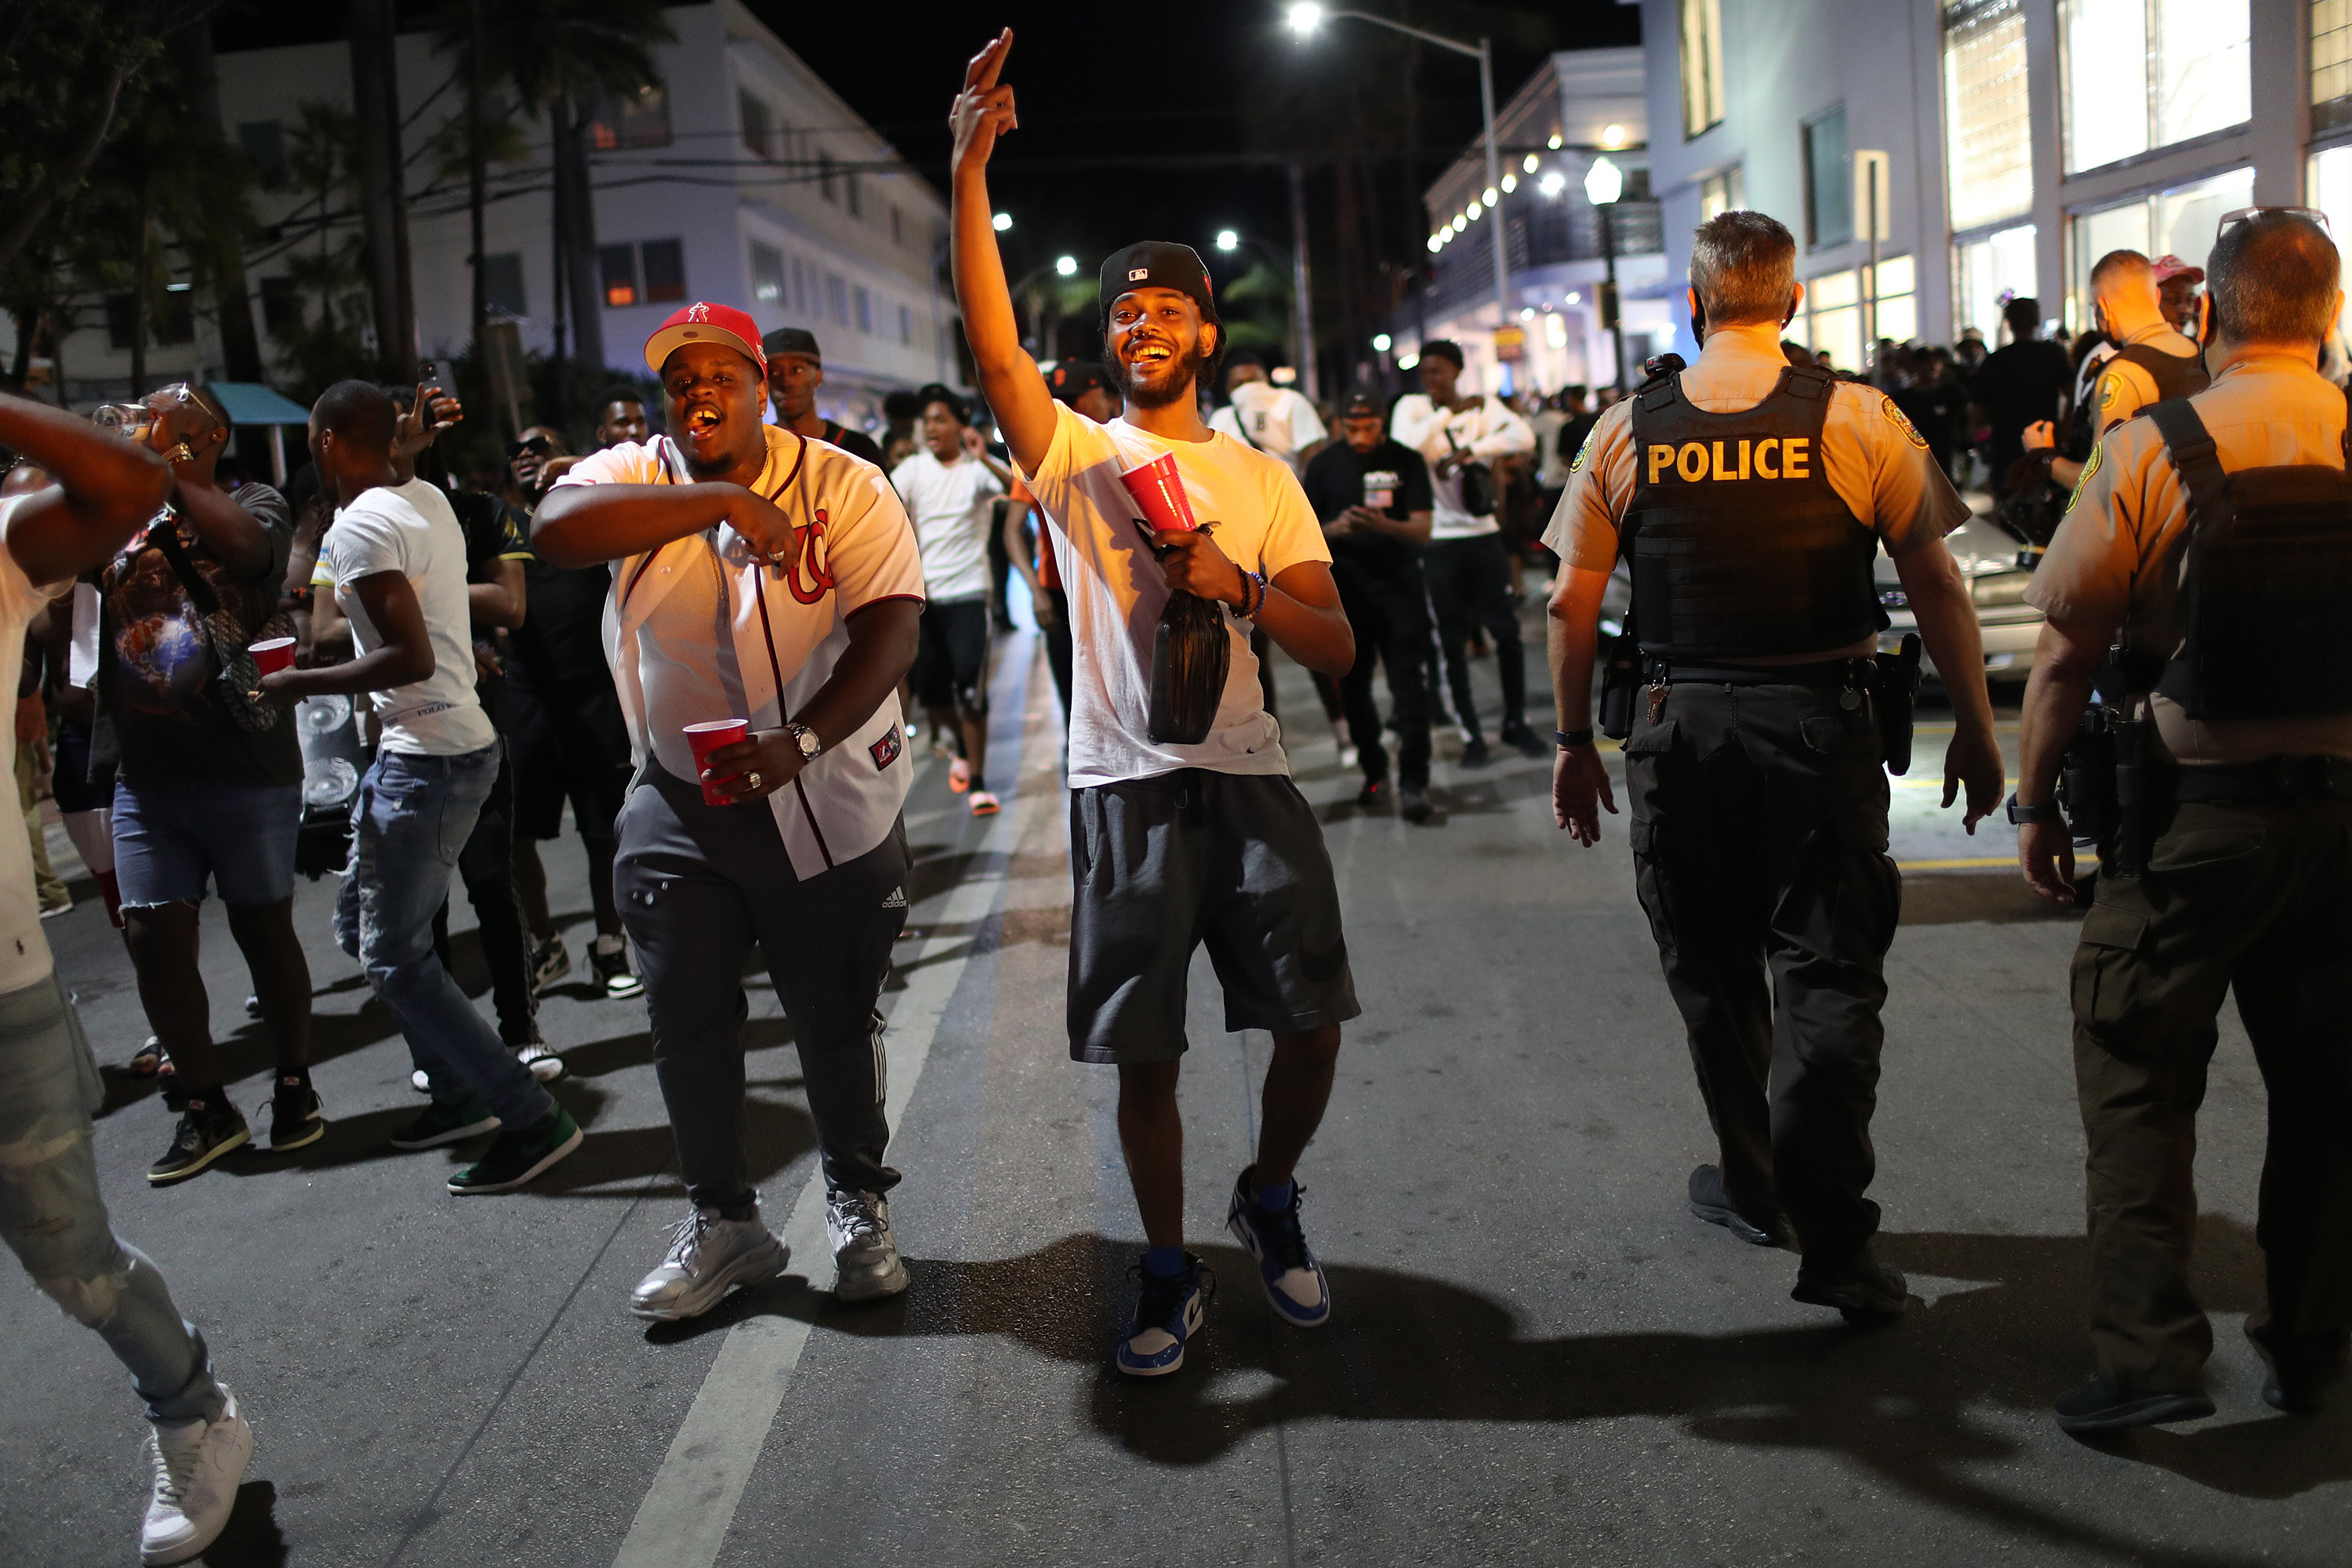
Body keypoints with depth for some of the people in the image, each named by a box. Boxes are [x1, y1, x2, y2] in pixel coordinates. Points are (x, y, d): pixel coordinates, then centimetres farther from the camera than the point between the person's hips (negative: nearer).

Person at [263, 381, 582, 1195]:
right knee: (360, 921, 20)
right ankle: (463, 1093, 26)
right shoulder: (428, 498, 10)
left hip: (427, 758, -10)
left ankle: (534, 1119, -1)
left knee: (395, 955, -4)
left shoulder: (361, 526, -16)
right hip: (455, 739, 10)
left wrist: (300, 683, -12)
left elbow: (411, 657, -23)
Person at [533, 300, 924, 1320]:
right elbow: (555, 530, -25)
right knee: (686, 1021, 8)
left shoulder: (847, 486, -6)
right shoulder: (631, 478, -2)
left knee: (838, 1018, 9)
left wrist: (803, 740, -30)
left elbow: (890, 631, -16)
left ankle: (858, 1204, 31)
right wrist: (718, 499, -31)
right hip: (680, 797, 2)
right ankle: (722, 1219, 28)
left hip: (829, 803, -2)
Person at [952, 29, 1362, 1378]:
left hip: (1251, 777, 2)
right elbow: (996, 349, -13)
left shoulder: (1264, 478, 11)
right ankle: (1172, 1274, 22)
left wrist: (1240, 586, -15)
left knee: (1313, 1017, 1)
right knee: (1144, 1052, 4)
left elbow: (1337, 649, 3)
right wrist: (970, 172, -22)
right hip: (1126, 786, -1)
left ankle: (1271, 1202, 30)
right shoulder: (1076, 453, 7)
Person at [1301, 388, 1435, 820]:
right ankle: (1374, 772, 22)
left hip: (1399, 585, -2)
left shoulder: (1407, 461, -1)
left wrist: (1382, 526, -27)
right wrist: (1334, 529, -16)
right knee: (1353, 685, 7)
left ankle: (1413, 781, -7)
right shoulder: (1323, 464, 4)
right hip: (1345, 588, 2)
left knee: (1408, 684, -9)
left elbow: (1422, 531, -7)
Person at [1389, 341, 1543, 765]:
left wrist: (1469, 450, -18)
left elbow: (1524, 437, -10)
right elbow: (1404, 446, -19)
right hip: (1436, 540, -1)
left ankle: (1516, 722, 16)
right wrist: (1451, 412, -15)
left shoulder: (1483, 405, 6)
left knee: (1507, 630, 0)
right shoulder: (1411, 407, 2)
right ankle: (1470, 734, 11)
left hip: (1483, 533, 1)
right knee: (1451, 642, 2)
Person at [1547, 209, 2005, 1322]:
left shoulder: (1627, 432, 0)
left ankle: (1751, 1188, 32)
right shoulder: (1858, 419, -3)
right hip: (1824, 724, -1)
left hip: (1682, 727, 2)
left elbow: (1571, 606, 2)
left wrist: (1574, 742, 12)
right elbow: (1935, 588, -3)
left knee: (1713, 973, 16)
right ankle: (1831, 1234, -1)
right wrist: (1974, 728, 7)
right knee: (1828, 970, 4)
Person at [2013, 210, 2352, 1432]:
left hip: (2196, 812, -4)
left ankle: (2149, 1349, 3)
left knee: (2137, 1075, 7)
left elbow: (2067, 654, -10)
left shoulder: (2150, 451, -12)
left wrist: (2036, 802, 1)